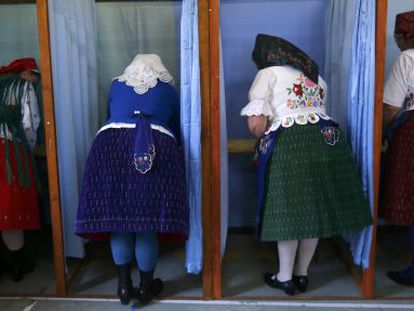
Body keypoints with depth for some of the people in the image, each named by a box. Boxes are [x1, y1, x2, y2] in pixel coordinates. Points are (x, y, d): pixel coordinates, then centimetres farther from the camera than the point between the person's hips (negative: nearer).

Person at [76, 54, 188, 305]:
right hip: (157, 150, -1)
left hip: (111, 147, 2)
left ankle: (124, 285, 16)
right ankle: (146, 286, 16)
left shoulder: (117, 85, 25)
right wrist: (167, 149, 48)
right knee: (148, 219, 4)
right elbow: (176, 129, 28)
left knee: (118, 217, 8)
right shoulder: (168, 89, 21)